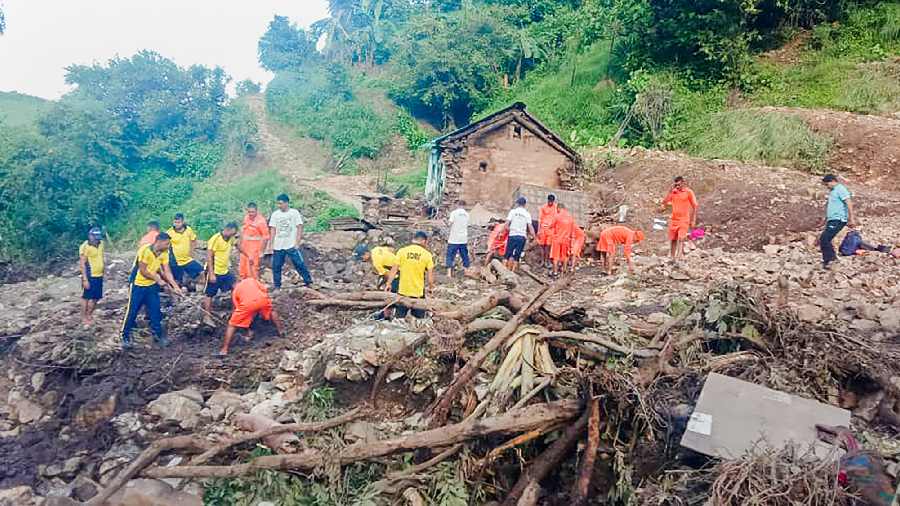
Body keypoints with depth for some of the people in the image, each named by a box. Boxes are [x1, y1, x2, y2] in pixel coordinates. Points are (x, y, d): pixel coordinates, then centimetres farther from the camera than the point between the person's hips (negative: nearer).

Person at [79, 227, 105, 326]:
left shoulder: (101, 244, 4)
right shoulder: (85, 247, -17)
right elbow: (82, 264, -16)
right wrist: (85, 279, -19)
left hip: (99, 276, 7)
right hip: (90, 276, -7)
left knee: (96, 297, 14)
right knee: (87, 297, 5)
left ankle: (89, 314, 30)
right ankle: (84, 317, 16)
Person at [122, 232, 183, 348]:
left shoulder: (164, 253, -6)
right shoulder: (145, 250, -25)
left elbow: (167, 272, -2)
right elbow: (143, 271, -22)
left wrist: (175, 286, -9)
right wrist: (158, 279, -16)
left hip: (152, 285, 5)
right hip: (138, 285, -5)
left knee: (155, 311, 7)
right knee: (132, 312, 3)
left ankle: (158, 335, 18)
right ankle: (125, 336, 17)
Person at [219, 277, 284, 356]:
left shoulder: (235, 290, 31)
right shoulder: (252, 279, 33)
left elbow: (237, 308, 29)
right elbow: (264, 290, 20)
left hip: (247, 303, -1)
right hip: (262, 298, 2)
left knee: (232, 325, 14)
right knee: (271, 311, 36)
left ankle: (224, 350, 9)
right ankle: (280, 330, 43)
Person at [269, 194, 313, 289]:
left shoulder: (294, 213, -2)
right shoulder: (275, 214, 6)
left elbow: (299, 228, -3)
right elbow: (273, 230, 8)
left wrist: (297, 243, -10)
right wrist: (272, 244, 2)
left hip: (291, 245, -3)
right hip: (278, 246, 3)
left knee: (299, 264, -5)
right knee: (276, 266, 5)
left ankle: (309, 282, 5)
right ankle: (277, 286, 17)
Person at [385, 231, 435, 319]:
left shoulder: (402, 251, -4)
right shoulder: (427, 254, -6)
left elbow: (394, 269, -4)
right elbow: (430, 274, -4)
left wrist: (389, 283, 6)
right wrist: (431, 287, 11)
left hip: (403, 291, 1)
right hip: (418, 293, -1)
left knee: (400, 317, 12)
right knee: (418, 319, 11)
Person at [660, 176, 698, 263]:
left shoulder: (689, 192, -4)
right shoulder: (673, 192, 6)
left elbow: (695, 206, -1)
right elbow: (664, 202, 1)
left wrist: (693, 220, -5)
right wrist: (670, 191, -7)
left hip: (684, 220, -4)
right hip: (673, 219, 4)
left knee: (681, 239, -15)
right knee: (672, 240, 9)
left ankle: (677, 259, -21)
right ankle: (672, 258, 21)